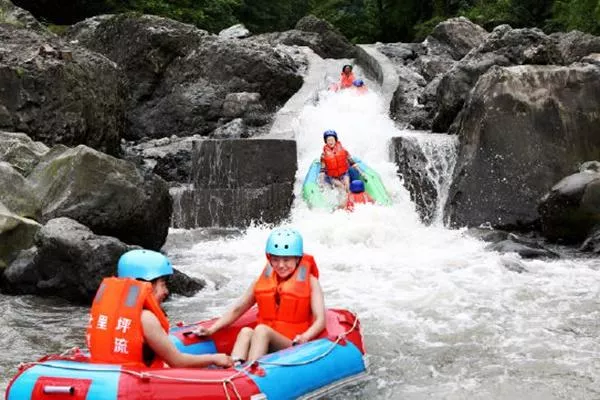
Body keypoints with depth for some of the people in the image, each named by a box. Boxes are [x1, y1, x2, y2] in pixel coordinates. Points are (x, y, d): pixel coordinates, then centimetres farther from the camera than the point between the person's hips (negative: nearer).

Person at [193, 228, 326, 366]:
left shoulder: (309, 281, 3)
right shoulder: (263, 280, 13)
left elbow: (320, 320, -8)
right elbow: (237, 309, 14)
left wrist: (305, 337, -28)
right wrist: (211, 330, 0)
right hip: (265, 347, 3)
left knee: (261, 330, -30)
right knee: (246, 331, -27)